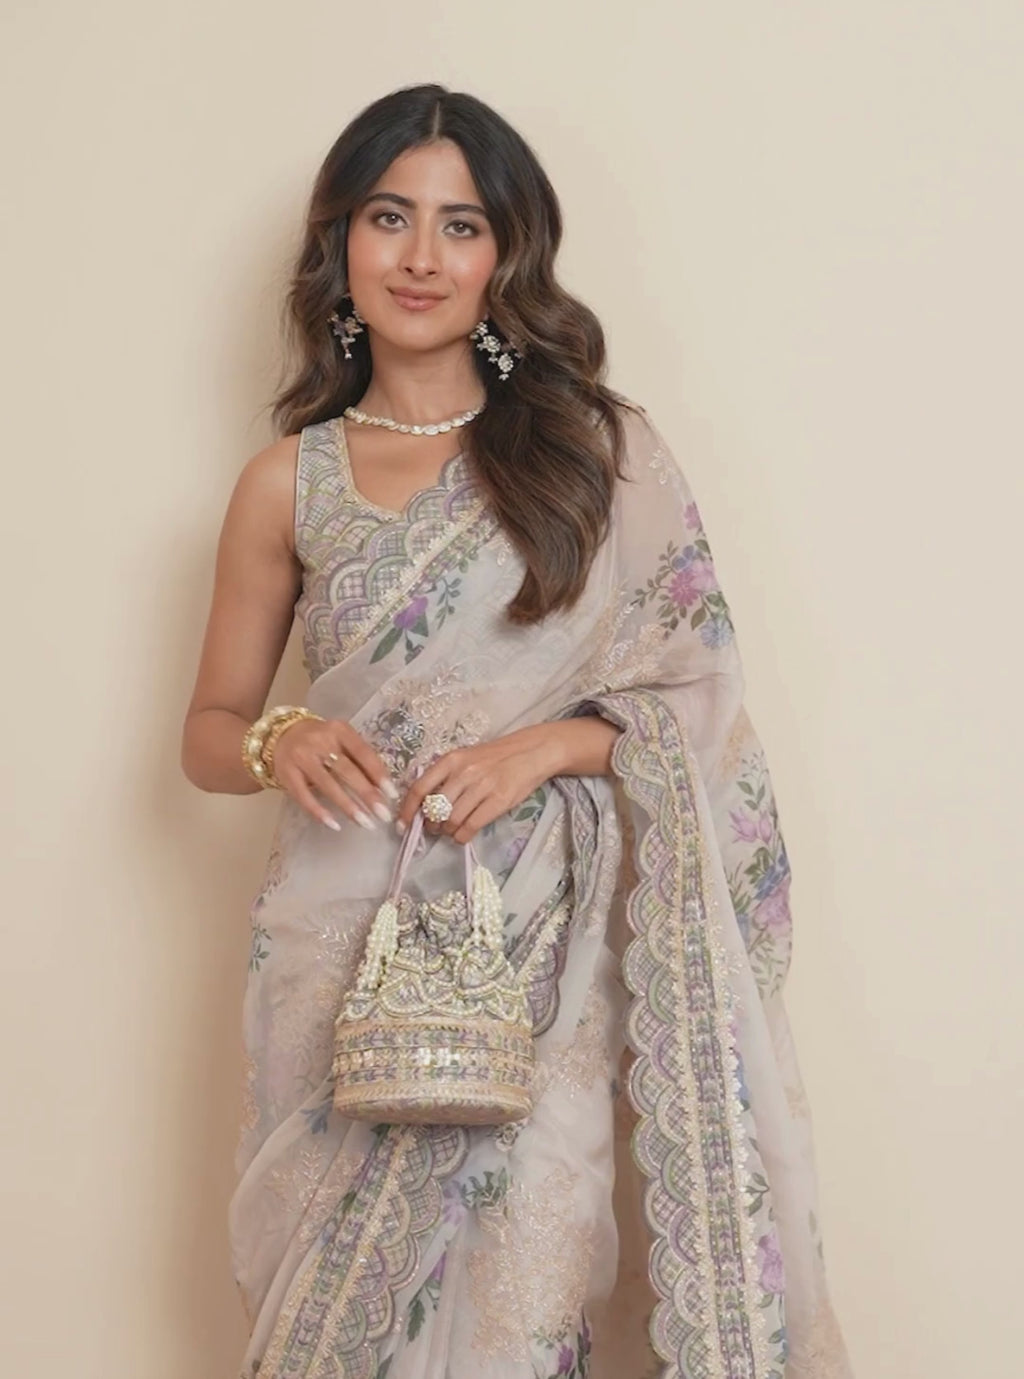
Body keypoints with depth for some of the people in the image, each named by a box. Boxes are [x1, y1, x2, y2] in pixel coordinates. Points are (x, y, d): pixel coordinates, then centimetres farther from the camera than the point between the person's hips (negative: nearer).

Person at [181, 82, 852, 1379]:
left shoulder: (600, 451, 2)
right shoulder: (287, 484, 6)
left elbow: (696, 693, 2)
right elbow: (207, 731, 11)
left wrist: (546, 745, -15)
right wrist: (279, 744, -11)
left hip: (539, 944, -1)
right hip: (347, 942, 2)